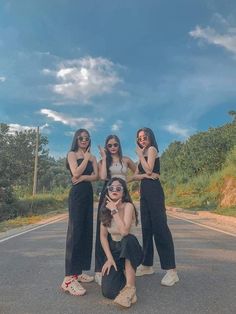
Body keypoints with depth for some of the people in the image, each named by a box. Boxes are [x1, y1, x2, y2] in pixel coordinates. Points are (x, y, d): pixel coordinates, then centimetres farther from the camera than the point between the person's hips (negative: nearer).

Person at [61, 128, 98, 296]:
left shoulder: (92, 157, 16)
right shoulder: (72, 154, 3)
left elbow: (96, 176, 2)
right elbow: (76, 173, -13)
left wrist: (83, 177, -14)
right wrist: (86, 158, -5)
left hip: (89, 194, 6)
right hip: (77, 194, -6)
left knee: (86, 231, 5)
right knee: (75, 231, -14)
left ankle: (79, 271, 14)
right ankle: (69, 278, -14)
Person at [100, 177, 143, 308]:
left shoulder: (128, 206, -18)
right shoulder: (105, 209, -2)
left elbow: (124, 231, -32)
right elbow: (103, 235, -2)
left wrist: (114, 211, -25)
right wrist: (109, 258, -12)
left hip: (129, 249, -3)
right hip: (114, 250, 4)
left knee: (128, 239, -40)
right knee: (108, 291, -17)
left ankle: (130, 287, -27)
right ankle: (122, 273, 17)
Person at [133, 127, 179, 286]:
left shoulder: (152, 149, 0)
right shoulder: (144, 154, 22)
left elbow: (149, 170, -14)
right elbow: (136, 175, 14)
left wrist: (140, 154, -3)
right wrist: (144, 175, -7)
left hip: (154, 191, -9)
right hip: (145, 192, 9)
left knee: (160, 227, -13)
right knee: (146, 228, 9)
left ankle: (171, 270, -10)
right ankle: (147, 265, 18)